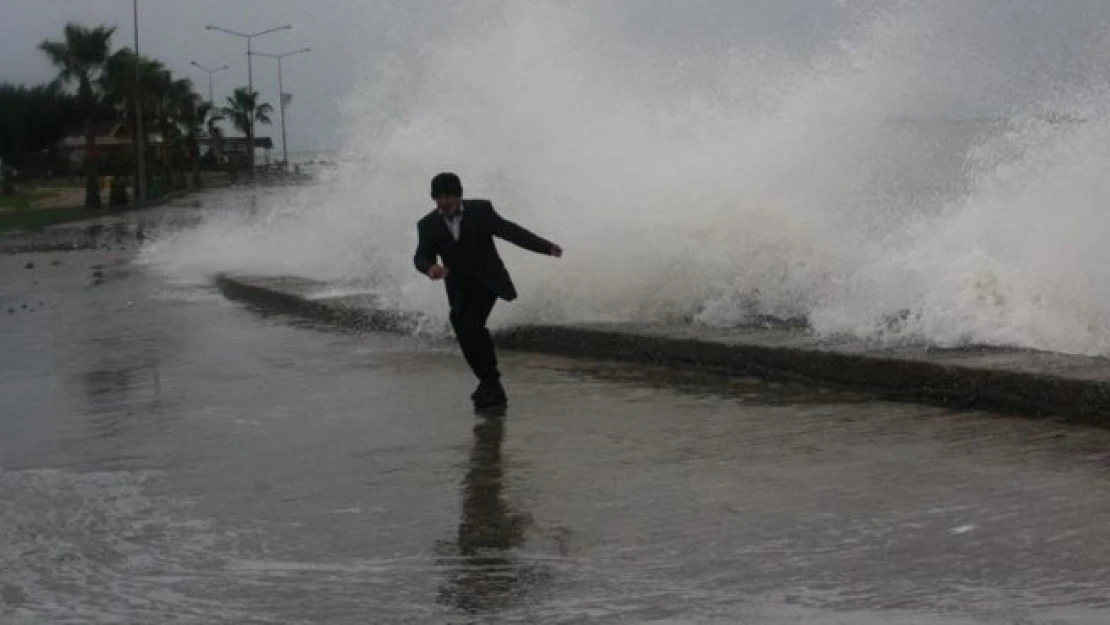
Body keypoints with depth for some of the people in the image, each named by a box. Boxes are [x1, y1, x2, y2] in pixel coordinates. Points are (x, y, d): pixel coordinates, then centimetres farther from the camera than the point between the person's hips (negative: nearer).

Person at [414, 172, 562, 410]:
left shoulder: (480, 210, -5)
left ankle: (489, 382, -7)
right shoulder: (428, 225, 0)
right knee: (467, 338, -2)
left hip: (488, 282, -3)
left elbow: (511, 231, -8)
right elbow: (421, 257, -8)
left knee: (470, 328, -22)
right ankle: (492, 389, 13)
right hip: (460, 290, 3)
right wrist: (430, 268, -33)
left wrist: (546, 247, -19)